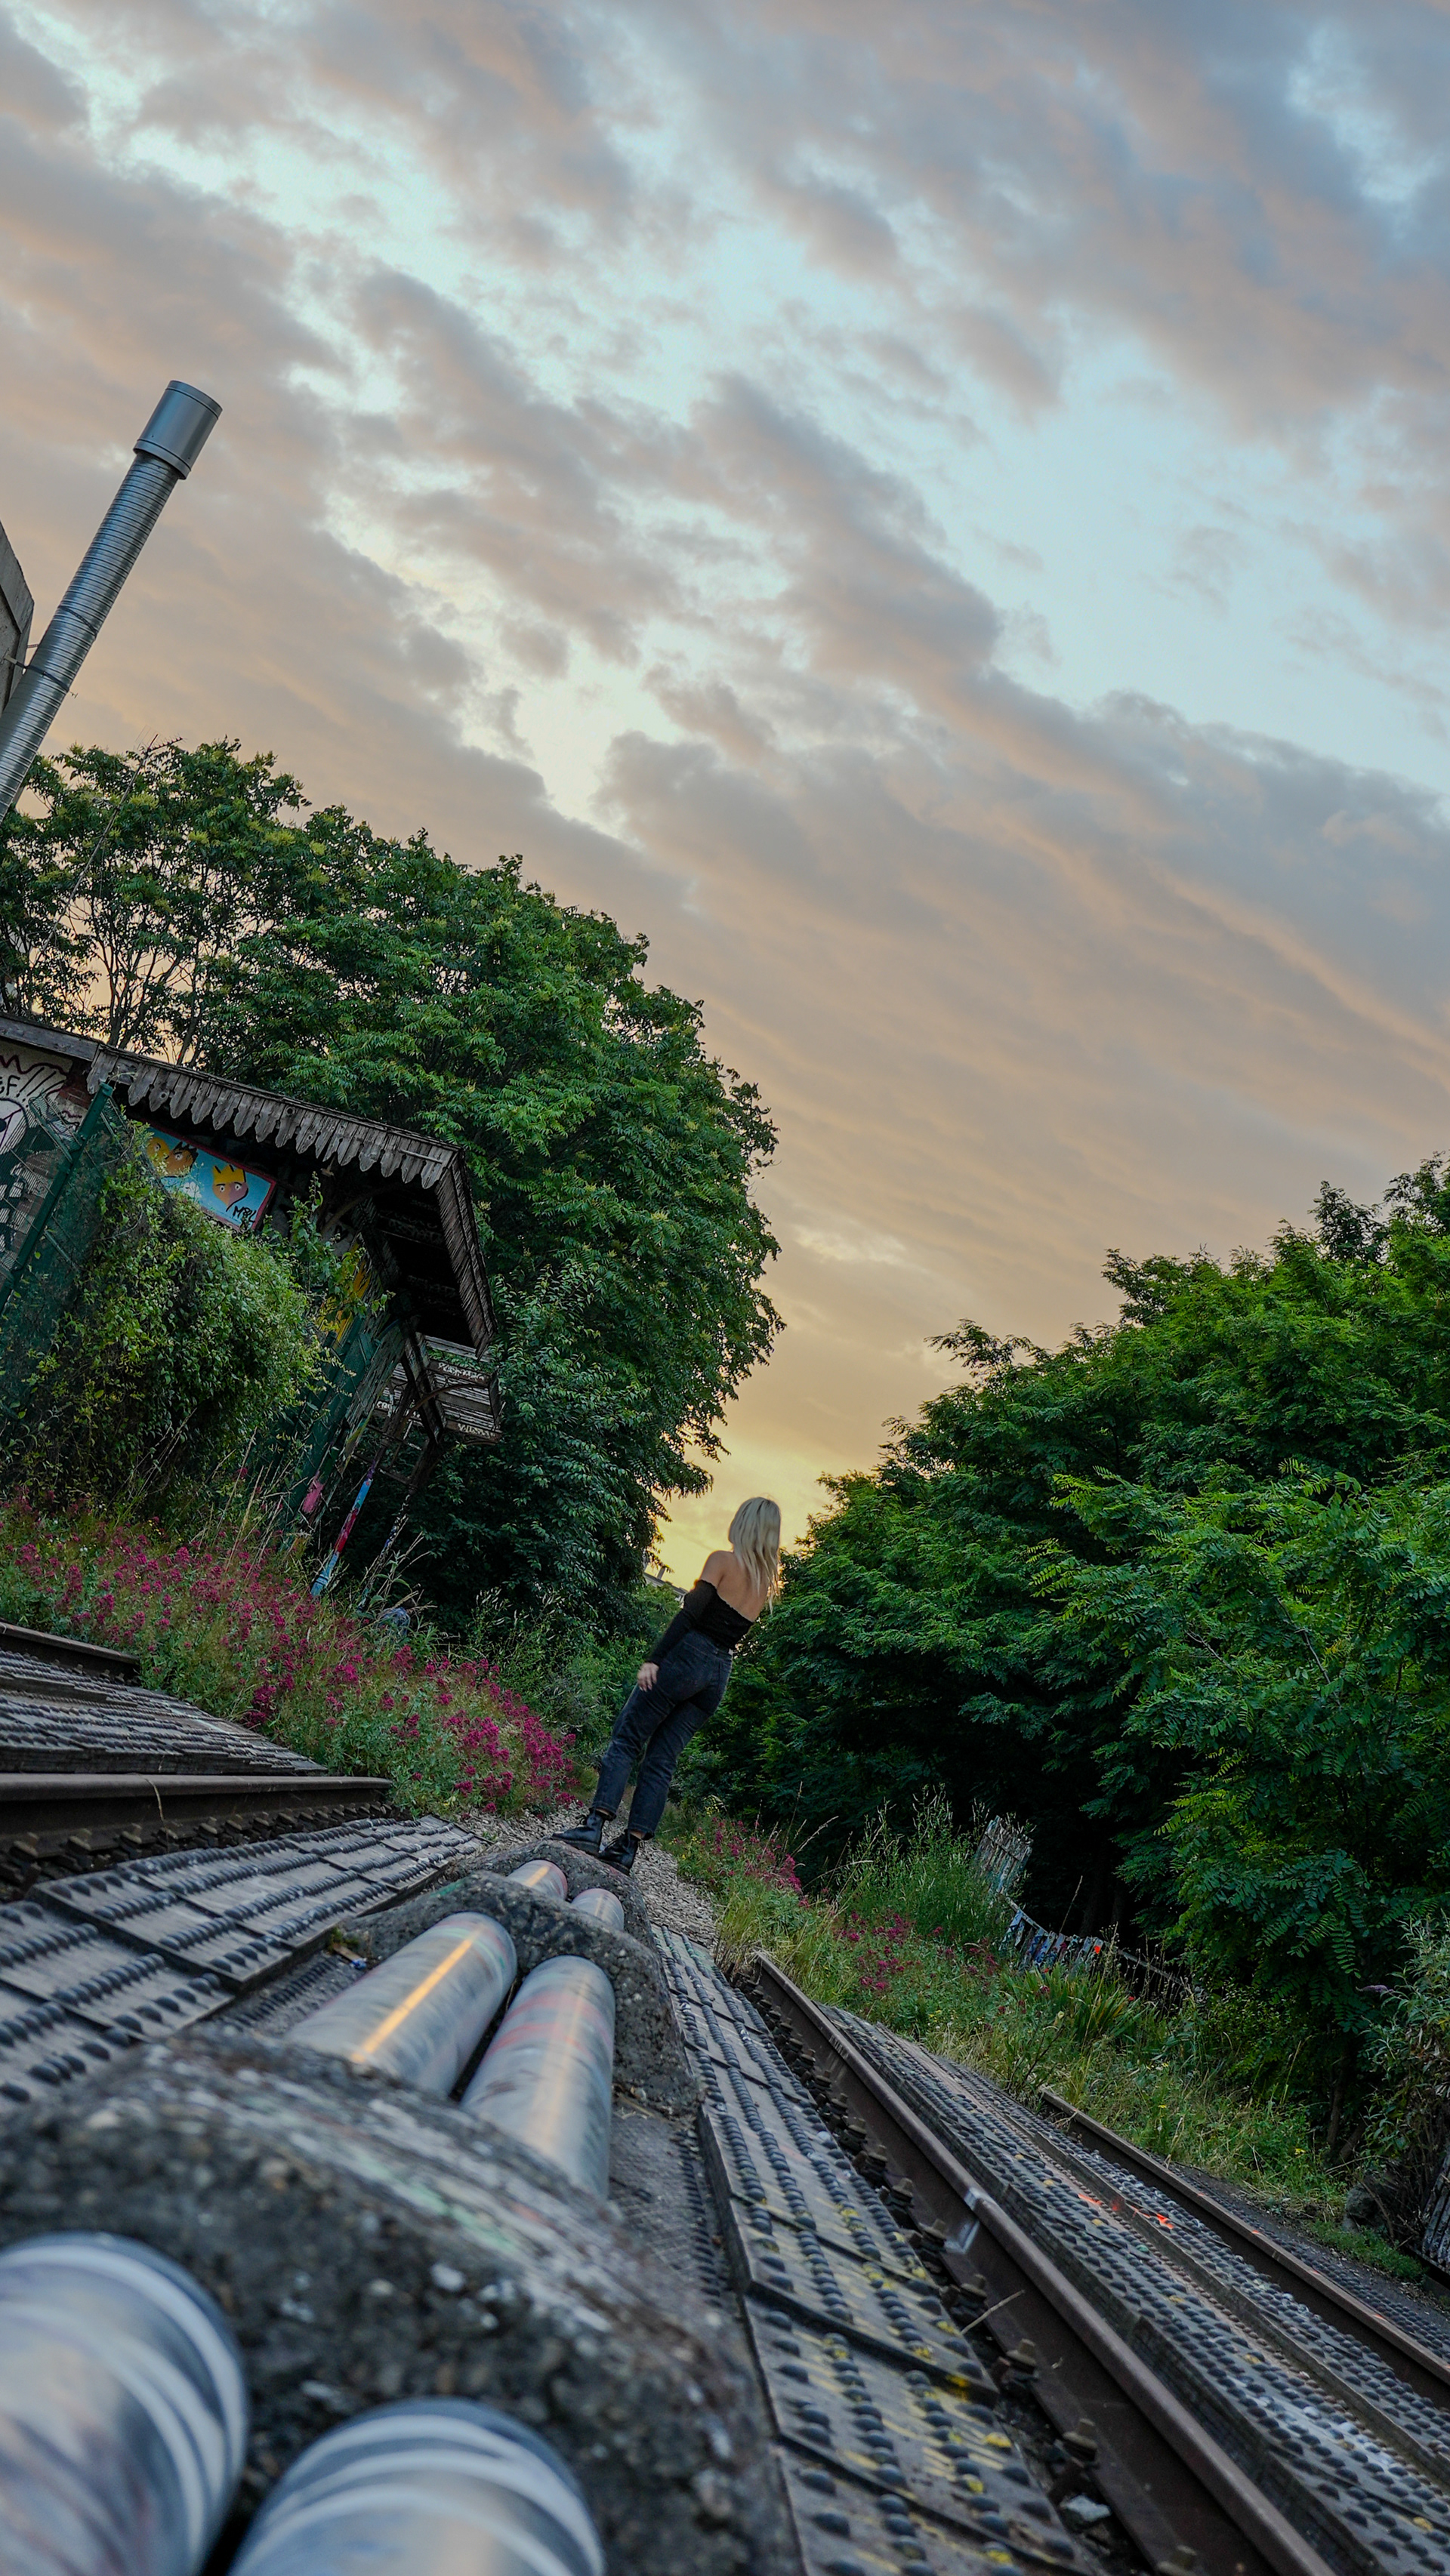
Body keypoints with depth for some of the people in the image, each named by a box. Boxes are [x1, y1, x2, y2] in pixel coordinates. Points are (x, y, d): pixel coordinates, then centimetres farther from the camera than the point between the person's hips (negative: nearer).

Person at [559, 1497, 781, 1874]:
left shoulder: (723, 1560, -3)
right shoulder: (768, 1581, 14)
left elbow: (690, 1612, -12)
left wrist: (653, 1658, -15)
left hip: (687, 1657, -6)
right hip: (720, 1673, 6)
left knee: (626, 1739, -4)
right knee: (662, 1760, 7)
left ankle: (595, 1824, -17)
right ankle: (630, 1845, 0)